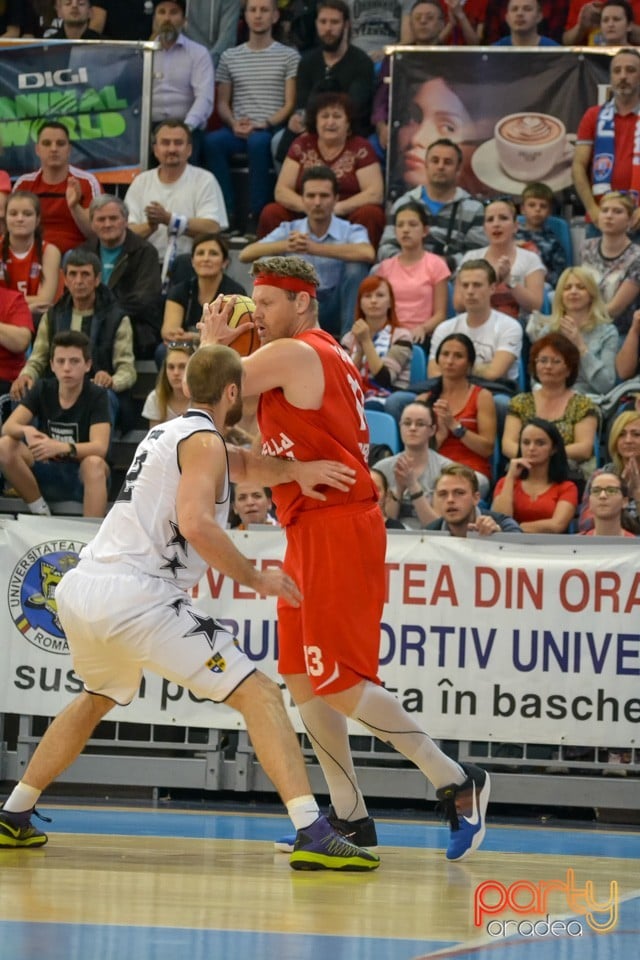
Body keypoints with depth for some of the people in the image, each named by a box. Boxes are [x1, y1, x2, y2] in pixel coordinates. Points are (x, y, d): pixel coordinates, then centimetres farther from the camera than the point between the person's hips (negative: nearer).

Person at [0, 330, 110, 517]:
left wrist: (61, 447, -43)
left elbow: (100, 447, -25)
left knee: (94, 463, -37)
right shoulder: (42, 390, -2)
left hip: (82, 476, -3)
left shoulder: (96, 396, -12)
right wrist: (27, 431, -36)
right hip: (47, 471, 3)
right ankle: (40, 512, -8)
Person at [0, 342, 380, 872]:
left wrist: (295, 469, 13)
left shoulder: (166, 433, 24)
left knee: (97, 698, 36)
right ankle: (313, 835, -22)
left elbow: (237, 462, 33)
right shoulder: (203, 441, -3)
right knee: (258, 694, -8)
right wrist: (256, 578, -8)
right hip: (136, 598, -9)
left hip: (79, 589, 9)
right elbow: (195, 524, -18)